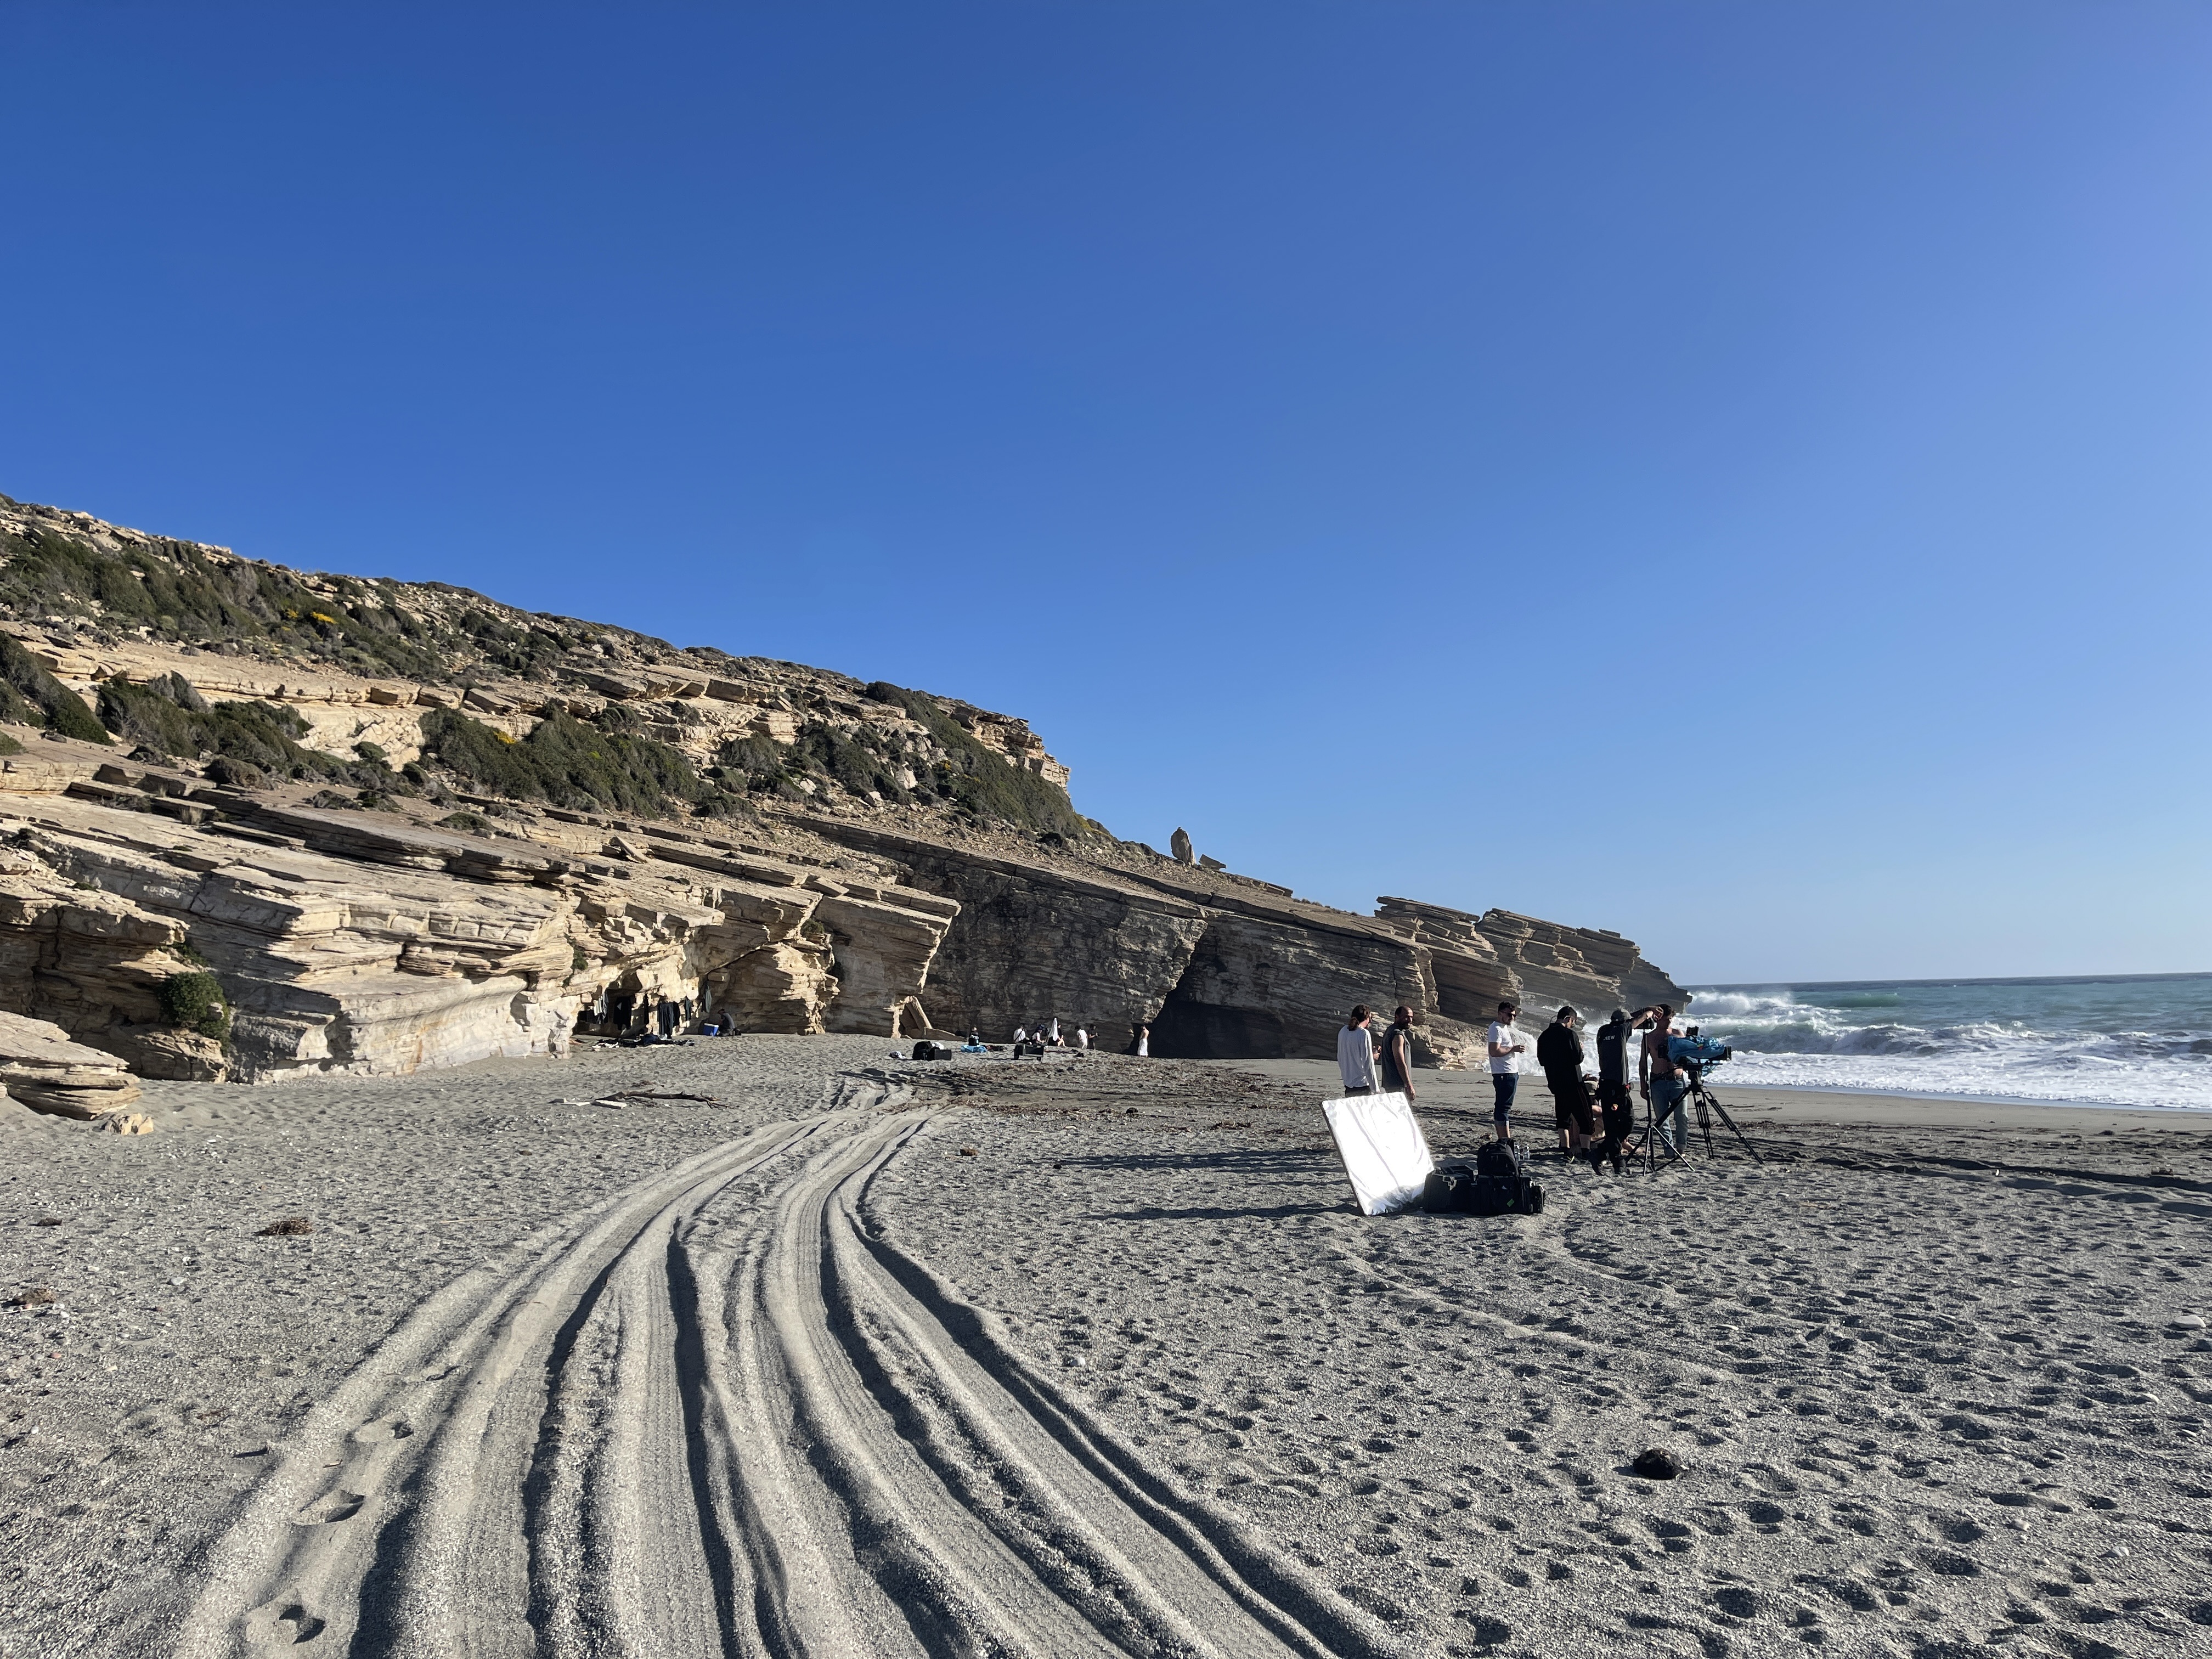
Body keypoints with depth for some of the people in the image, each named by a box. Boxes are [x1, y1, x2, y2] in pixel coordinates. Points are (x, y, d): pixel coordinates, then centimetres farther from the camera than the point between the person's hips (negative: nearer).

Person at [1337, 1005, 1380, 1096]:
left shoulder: (1343, 1031, 6)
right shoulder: (1364, 1034, -14)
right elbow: (1368, 1064, -15)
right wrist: (1375, 1090, -10)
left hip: (1348, 1084, 7)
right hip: (1362, 1085, -7)